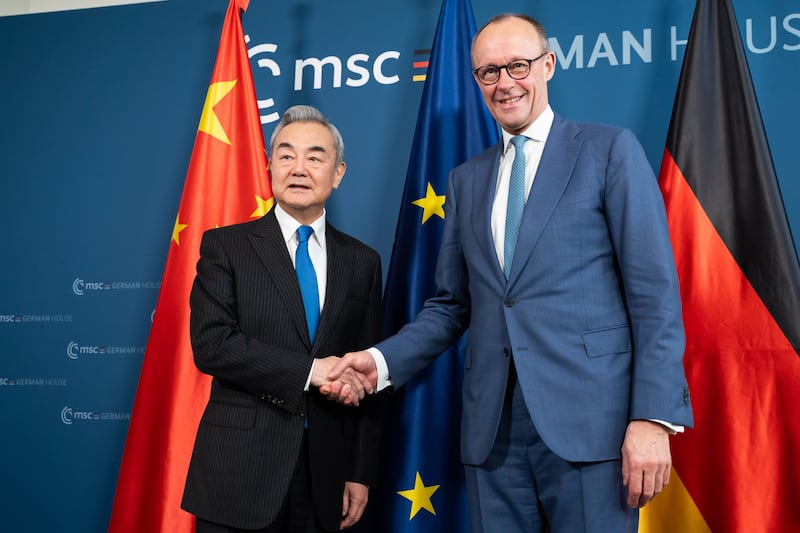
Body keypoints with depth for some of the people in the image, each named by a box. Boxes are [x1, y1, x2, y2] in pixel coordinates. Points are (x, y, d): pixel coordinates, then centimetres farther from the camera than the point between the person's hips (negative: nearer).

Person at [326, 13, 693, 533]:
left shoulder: (609, 149, 2)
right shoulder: (466, 179, 16)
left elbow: (655, 293, -4)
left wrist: (654, 417, -12)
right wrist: (381, 361, 0)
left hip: (589, 424, -4)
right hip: (493, 430, 4)